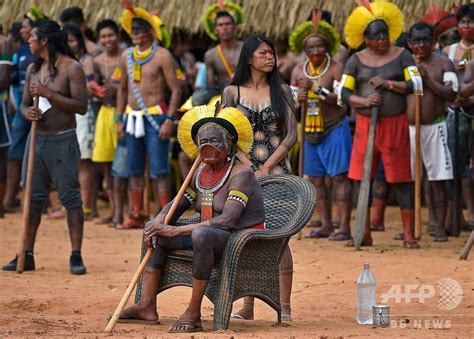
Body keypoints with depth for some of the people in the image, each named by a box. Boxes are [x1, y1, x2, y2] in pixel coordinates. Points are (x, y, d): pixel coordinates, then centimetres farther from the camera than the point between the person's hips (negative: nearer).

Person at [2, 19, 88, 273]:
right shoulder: (33, 69, 12)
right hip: (37, 140, 7)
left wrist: (48, 94, -20)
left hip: (63, 142, -7)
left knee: (70, 197, -5)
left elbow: (82, 106, -15)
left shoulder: (72, 68, -8)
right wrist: (27, 112, -8)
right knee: (33, 197, 8)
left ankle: (76, 256, -2)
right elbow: (24, 103, 16)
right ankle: (27, 255, 13)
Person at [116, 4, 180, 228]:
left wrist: (169, 120, -15)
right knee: (134, 169, 10)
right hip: (132, 117, 6)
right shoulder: (126, 57, 11)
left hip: (155, 116, -6)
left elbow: (176, 89, -8)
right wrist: (120, 119, 14)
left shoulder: (162, 56, -7)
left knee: (159, 170, -8)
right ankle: (137, 215, 17)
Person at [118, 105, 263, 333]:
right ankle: (147, 305, -1)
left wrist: (176, 231, -29)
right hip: (209, 236, 9)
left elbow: (226, 220, -28)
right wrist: (159, 221, -7)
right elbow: (177, 205, 19)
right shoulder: (202, 173, 10)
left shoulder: (241, 174, -16)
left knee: (201, 233, -39)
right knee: (153, 229, 7)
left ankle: (193, 314, -33)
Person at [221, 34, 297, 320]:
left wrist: (266, 168, -8)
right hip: (242, 168, 1)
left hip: (276, 170, -1)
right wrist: (249, 167, -10)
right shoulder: (232, 92, 8)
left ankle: (285, 307, -9)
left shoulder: (281, 90, 7)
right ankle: (247, 306, 4)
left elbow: (291, 135, 2)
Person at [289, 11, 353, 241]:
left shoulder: (336, 69, -9)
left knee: (339, 176, -8)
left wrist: (318, 90, -26)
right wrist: (299, 96, -10)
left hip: (334, 129, -6)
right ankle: (326, 226, 16)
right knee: (315, 179, 8)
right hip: (310, 131, 7)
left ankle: (344, 227, -10)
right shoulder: (298, 71, 9)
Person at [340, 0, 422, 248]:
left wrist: (388, 83, -16)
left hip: (395, 125, -2)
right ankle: (365, 234, 12)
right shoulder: (356, 61, 6)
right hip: (365, 124, 2)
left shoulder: (401, 56, 2)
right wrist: (364, 102, -16)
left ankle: (408, 234, 0)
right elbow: (344, 93, 2)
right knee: (362, 177, 3)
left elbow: (416, 85, -6)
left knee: (402, 178, -3)